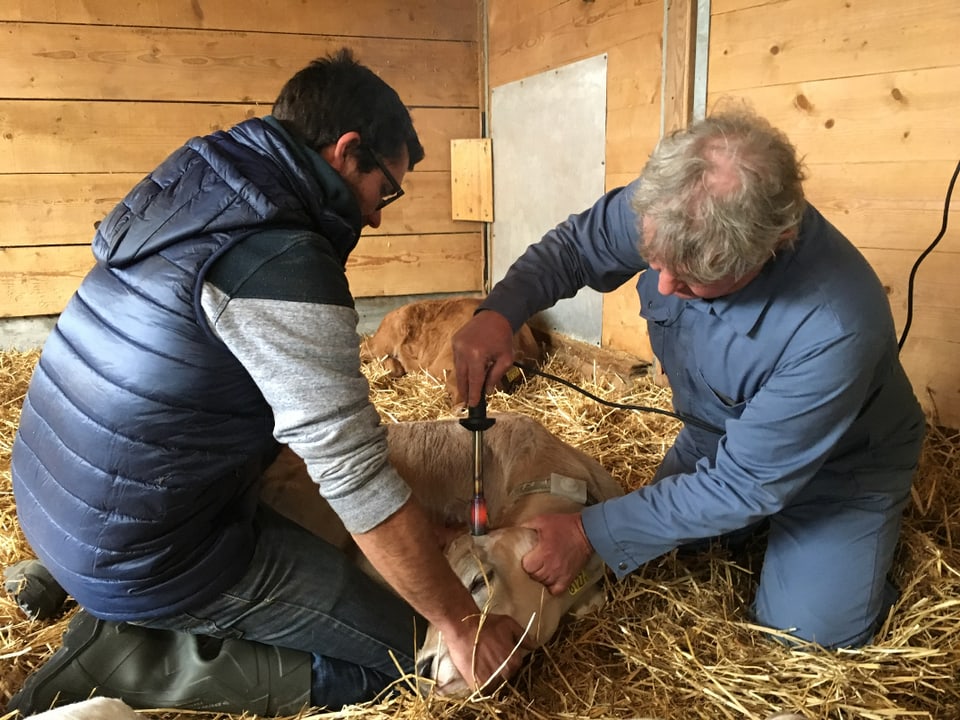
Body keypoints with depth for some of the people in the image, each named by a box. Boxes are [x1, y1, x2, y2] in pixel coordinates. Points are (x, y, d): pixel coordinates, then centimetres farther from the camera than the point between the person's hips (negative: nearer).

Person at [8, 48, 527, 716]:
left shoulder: (191, 186, 2)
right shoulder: (281, 264, -25)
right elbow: (362, 486, -25)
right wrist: (463, 624, -13)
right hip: (139, 556, -9)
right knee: (395, 653, -1)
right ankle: (124, 657, -4)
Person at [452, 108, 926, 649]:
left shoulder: (836, 328, -43)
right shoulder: (664, 212, -29)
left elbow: (743, 484, -34)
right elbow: (575, 244, -12)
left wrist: (590, 535, -31)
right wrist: (498, 312, -33)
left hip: (837, 461, -4)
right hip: (717, 435, 5)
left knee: (806, 626, -8)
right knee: (660, 554, 11)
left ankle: (876, 528, 20)